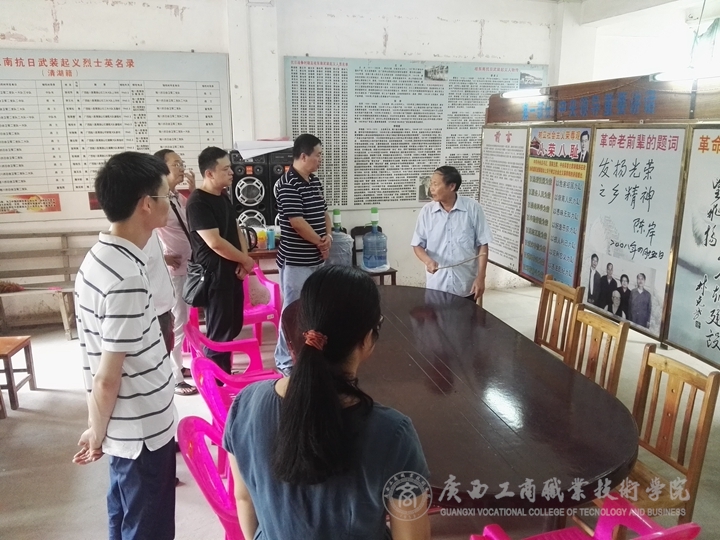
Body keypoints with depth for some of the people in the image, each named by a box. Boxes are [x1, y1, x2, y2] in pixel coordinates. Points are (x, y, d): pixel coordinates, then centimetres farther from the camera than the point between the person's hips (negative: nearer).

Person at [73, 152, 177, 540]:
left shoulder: (100, 257, 0)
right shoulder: (126, 279, -29)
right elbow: (107, 378, -23)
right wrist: (97, 433, -5)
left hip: (126, 426, 8)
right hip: (142, 431, -8)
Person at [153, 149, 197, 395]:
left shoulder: (178, 197, 9)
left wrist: (193, 188, 10)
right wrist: (162, 258, -19)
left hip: (186, 268, 9)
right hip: (171, 271, -9)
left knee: (182, 321, 19)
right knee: (174, 324, 0)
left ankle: (177, 366, 35)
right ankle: (174, 378, 12)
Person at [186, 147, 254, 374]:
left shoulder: (223, 197, 11)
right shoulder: (197, 202, -17)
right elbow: (215, 243, -23)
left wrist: (242, 263, -1)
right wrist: (246, 260, -11)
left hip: (232, 272, 9)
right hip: (214, 274, -9)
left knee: (233, 326, 16)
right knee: (219, 332, 1)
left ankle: (226, 375, 32)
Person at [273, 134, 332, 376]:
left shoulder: (315, 181, 11)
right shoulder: (287, 184, -17)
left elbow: (323, 212, 17)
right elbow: (297, 222, -21)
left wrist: (328, 235, -3)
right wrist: (321, 243, -9)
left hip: (316, 259, 9)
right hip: (295, 261, -9)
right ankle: (286, 362, 13)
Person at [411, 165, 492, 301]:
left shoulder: (473, 208, -7)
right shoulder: (427, 211, -2)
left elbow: (482, 245, -3)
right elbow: (418, 244, 3)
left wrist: (480, 277, -8)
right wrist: (428, 260, -18)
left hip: (465, 286, -1)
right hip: (436, 287, 2)